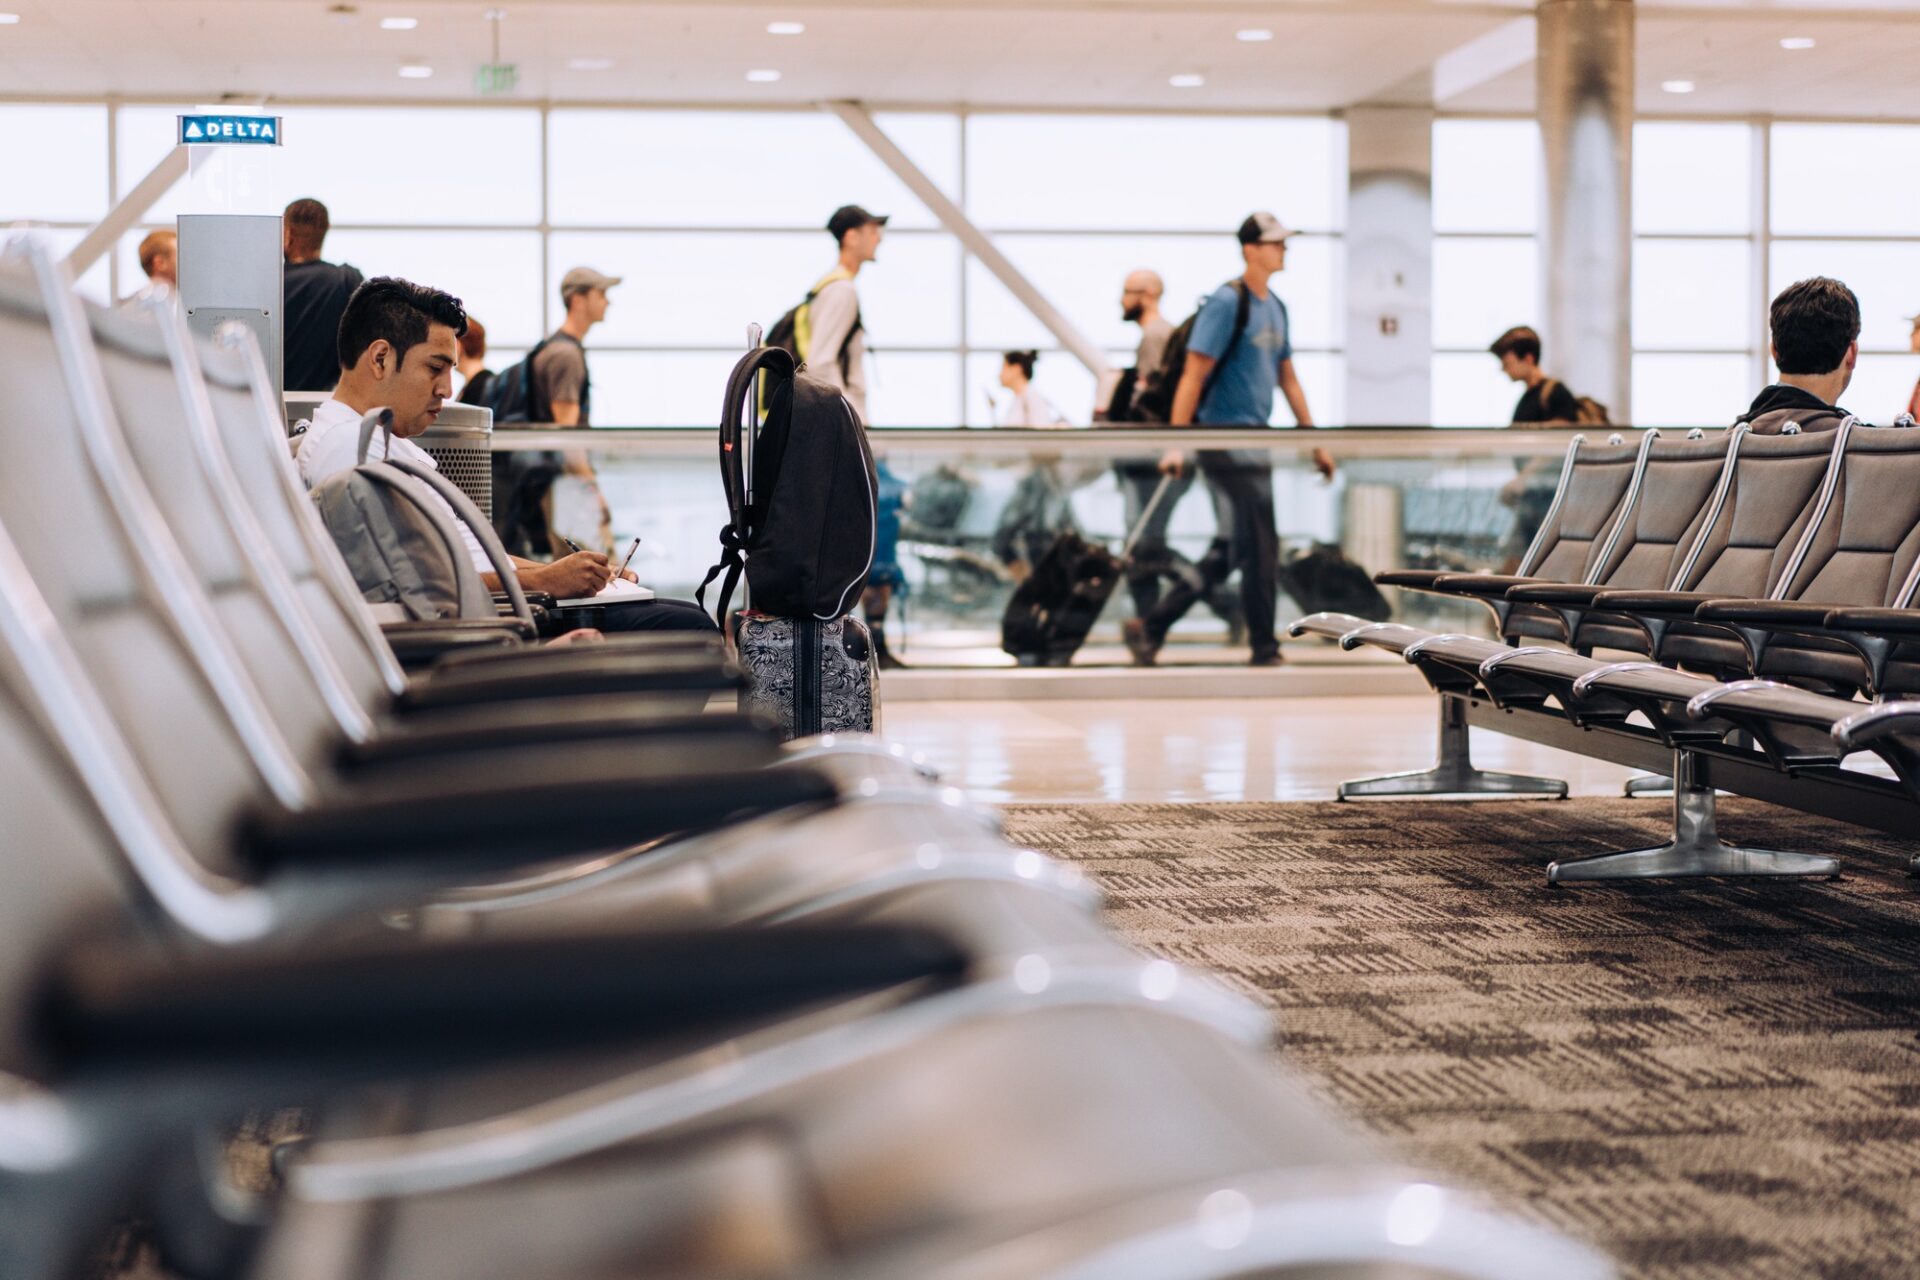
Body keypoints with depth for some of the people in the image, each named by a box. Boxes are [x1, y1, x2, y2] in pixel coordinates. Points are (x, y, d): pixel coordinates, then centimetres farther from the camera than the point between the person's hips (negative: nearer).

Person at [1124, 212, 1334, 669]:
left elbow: (1288, 378, 21)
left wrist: (1315, 442, 19)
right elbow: (1194, 374, -15)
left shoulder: (1276, 308, 15)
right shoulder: (1226, 303, -11)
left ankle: (1150, 627, 15)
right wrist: (1177, 443, -21)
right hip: (1225, 439, -9)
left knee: (1231, 553, 10)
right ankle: (1264, 650, 5)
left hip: (1256, 442, 9)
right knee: (1259, 549, -5)